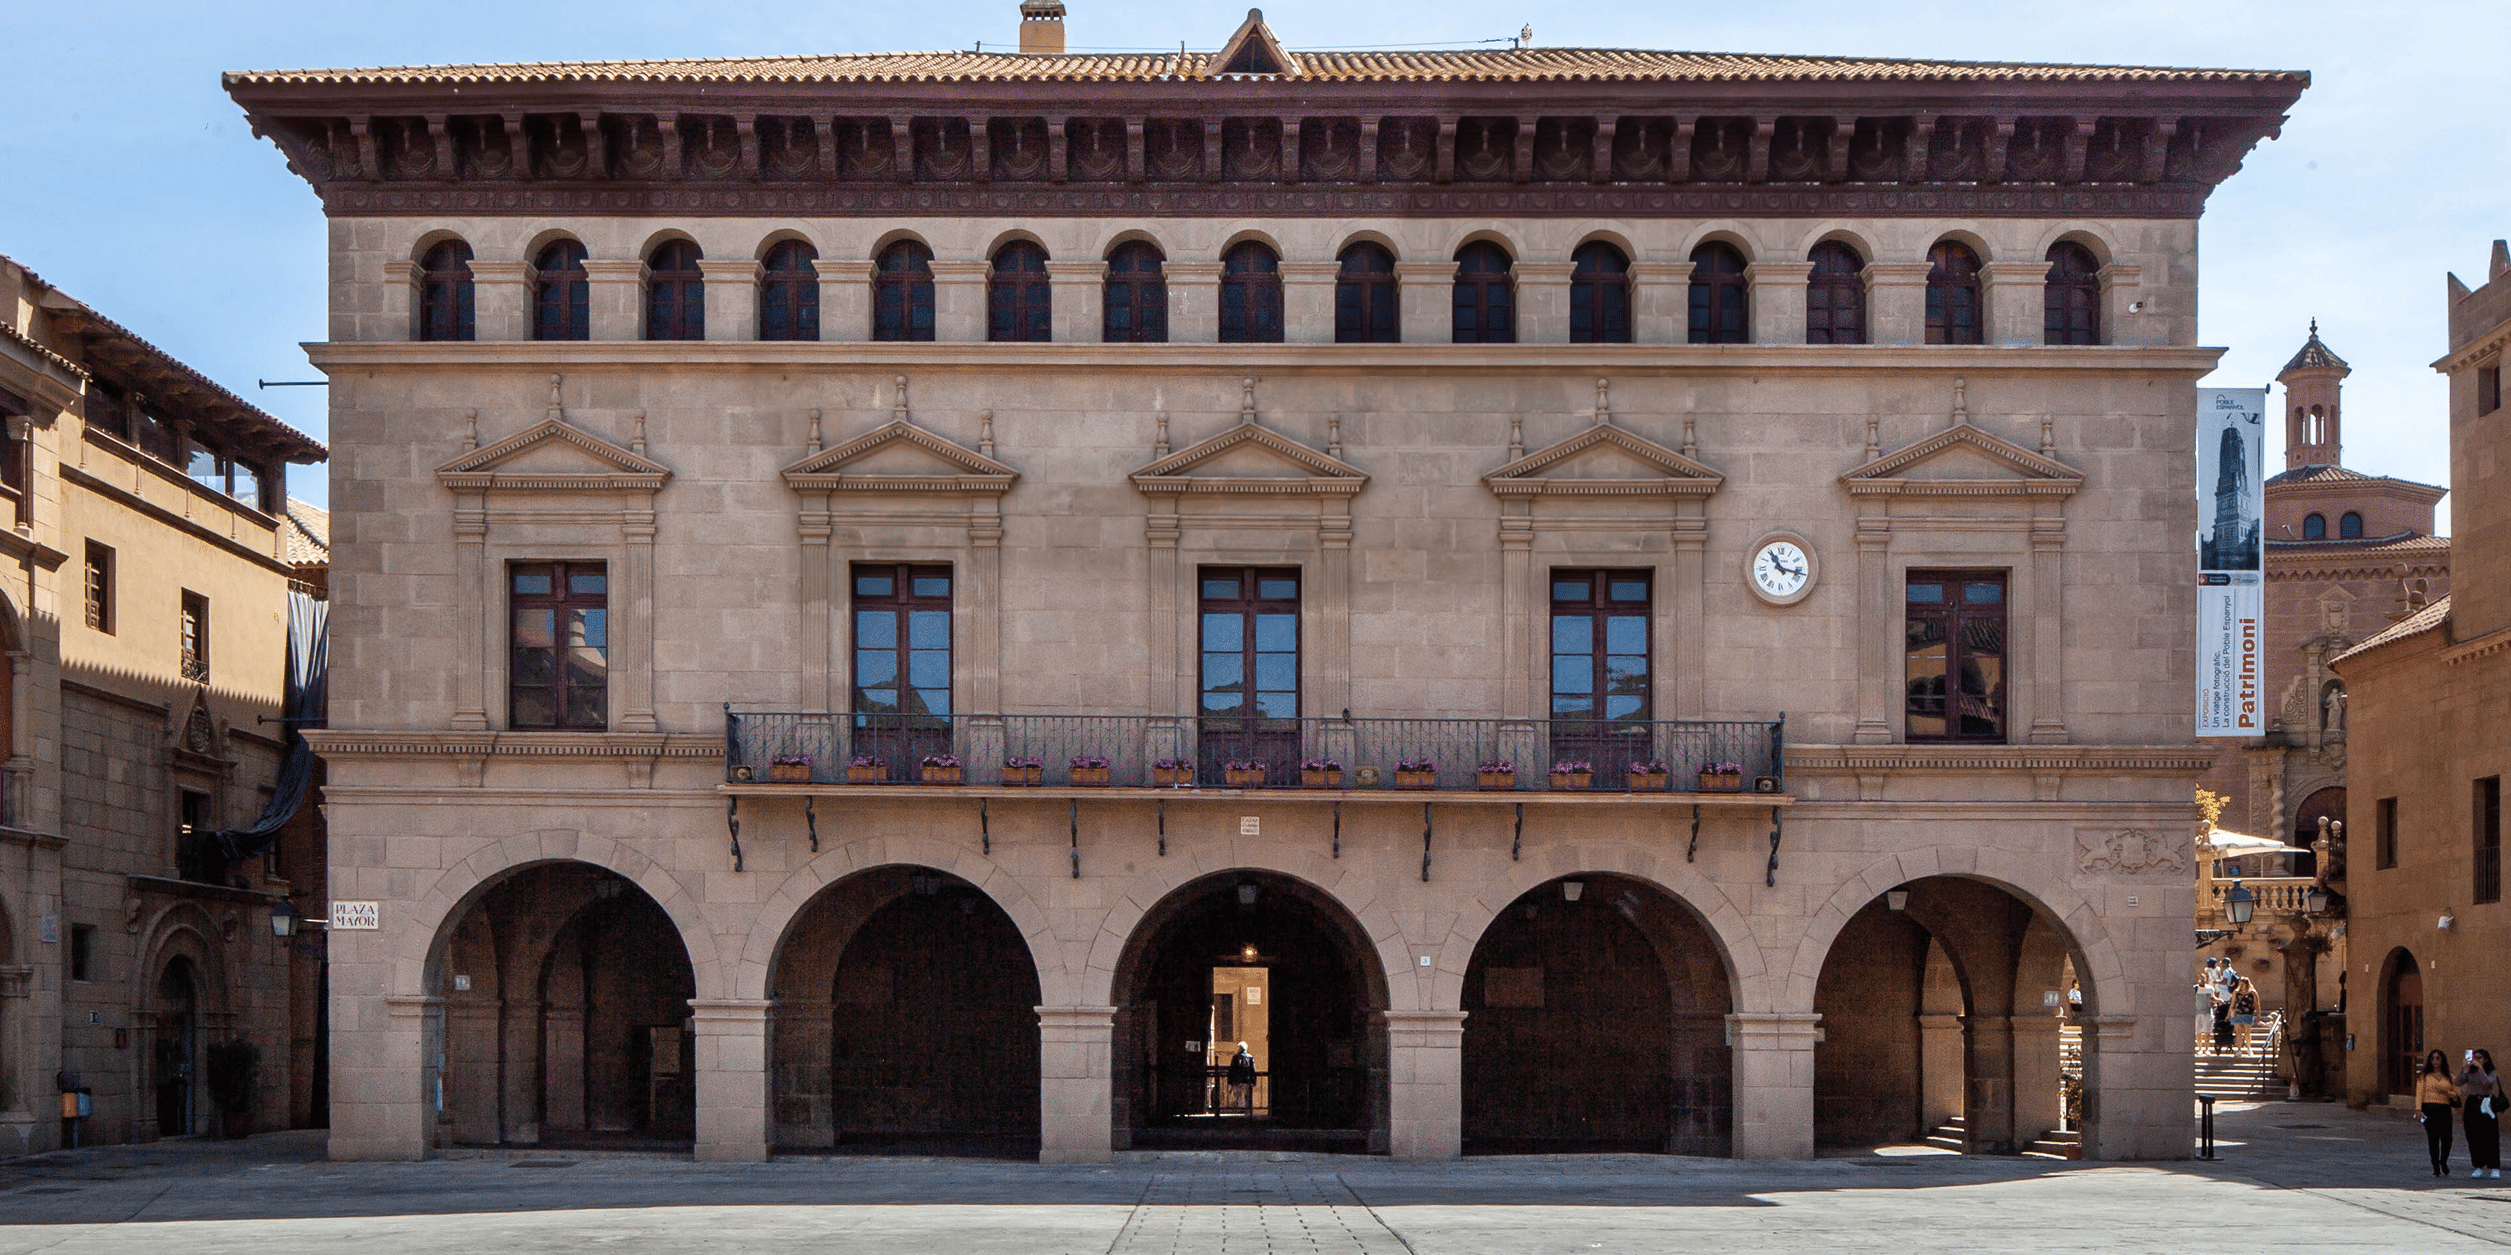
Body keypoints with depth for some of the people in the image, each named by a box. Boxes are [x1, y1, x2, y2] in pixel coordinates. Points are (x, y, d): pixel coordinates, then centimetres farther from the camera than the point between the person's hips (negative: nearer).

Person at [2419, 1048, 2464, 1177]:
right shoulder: (2424, 1076, 10)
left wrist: (2446, 1092, -6)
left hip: (2444, 1109, 1)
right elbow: (2419, 1093, 2)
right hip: (2429, 1109, -1)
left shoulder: (2449, 1077, 15)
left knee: (2447, 1138, -12)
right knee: (2433, 1139, -3)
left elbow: (2456, 1095, 14)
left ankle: (2443, 1162, 14)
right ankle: (2436, 1168, 6)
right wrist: (2418, 1109, -10)